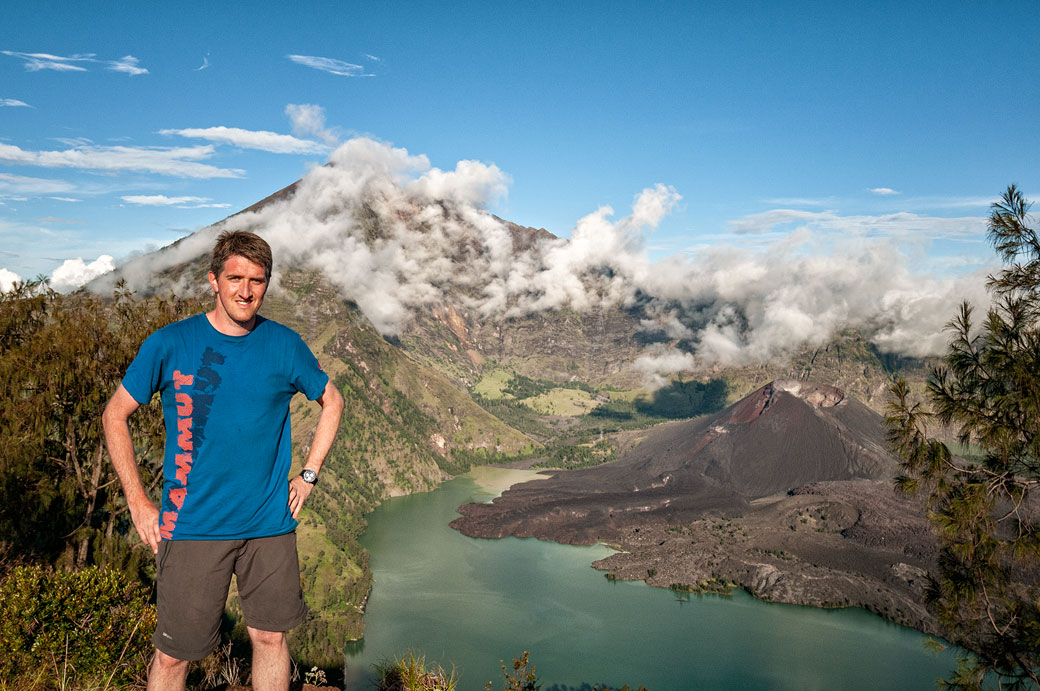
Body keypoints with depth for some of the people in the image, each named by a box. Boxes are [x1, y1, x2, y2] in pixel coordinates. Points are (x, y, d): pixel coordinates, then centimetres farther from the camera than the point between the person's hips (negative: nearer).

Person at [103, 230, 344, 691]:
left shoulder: (285, 345, 0)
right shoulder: (169, 344, -6)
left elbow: (331, 402, 15)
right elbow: (115, 416, 4)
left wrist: (309, 475, 7)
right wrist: (138, 503, -1)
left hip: (270, 523, 2)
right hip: (191, 527, -2)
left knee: (270, 637, 12)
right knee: (173, 654, 5)